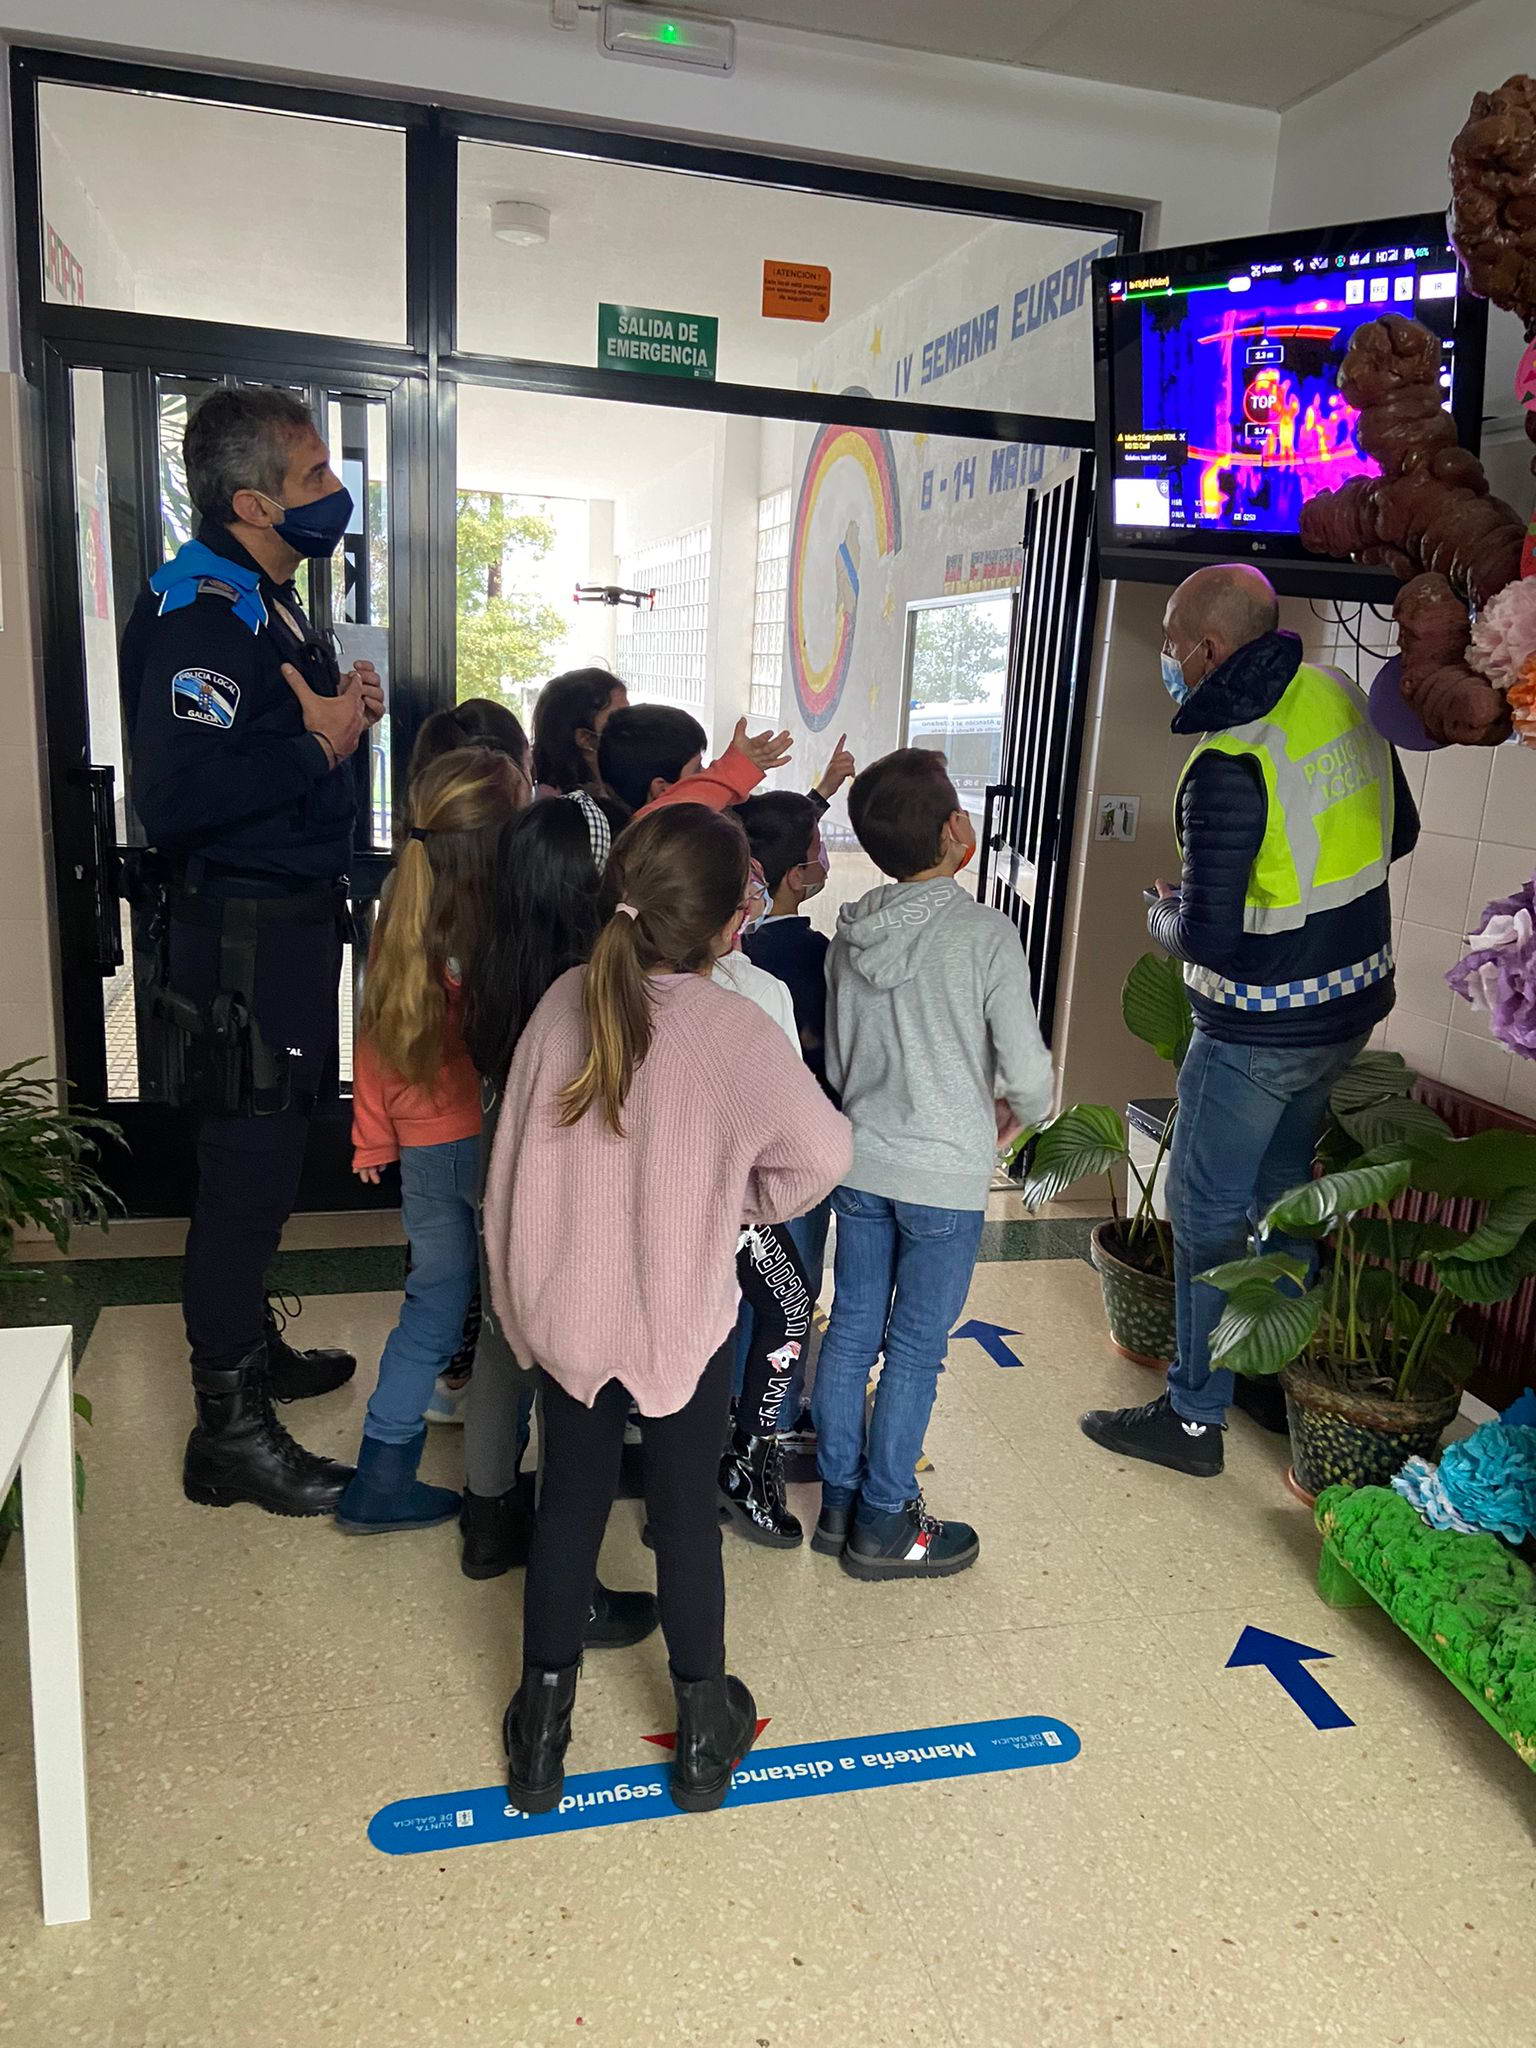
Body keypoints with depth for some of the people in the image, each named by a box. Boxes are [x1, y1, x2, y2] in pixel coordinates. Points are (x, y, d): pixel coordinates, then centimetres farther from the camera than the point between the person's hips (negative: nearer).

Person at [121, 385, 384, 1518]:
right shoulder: (200, 613, -19)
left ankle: (252, 1347, 39)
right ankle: (230, 1430, 12)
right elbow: (176, 797, -31)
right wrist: (321, 742, -22)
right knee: (248, 1174, -2)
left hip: (295, 920, 10)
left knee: (264, 1164, 21)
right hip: (242, 931, -10)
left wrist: (342, 705, 5)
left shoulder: (268, 600, 14)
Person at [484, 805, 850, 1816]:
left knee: (569, 1504, 19)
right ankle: (704, 1730, 34)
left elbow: (513, 1163, -3)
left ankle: (542, 1729, 33)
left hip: (567, 1310, 3)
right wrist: (747, 1199, 0)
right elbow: (823, 1153, -20)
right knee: (688, 1510, 16)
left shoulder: (566, 1003, -10)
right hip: (684, 1317, -3)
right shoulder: (740, 1031, -21)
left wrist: (518, 1296, 10)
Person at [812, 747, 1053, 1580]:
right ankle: (883, 1526, 20)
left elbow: (835, 1058, 8)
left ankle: (839, 1503, 28)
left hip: (859, 1163, 5)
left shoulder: (851, 932, 0)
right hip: (945, 1175, -5)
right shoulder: (984, 933, -17)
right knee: (916, 1348, 7)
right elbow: (1028, 1069, -14)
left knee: (851, 1328, 15)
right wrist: (1018, 1112, 7)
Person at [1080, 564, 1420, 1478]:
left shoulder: (1230, 767, -26)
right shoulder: (1339, 696, -1)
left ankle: (1195, 1417, 17)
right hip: (1355, 999, 9)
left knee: (1210, 1213, 5)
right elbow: (1398, 833, 12)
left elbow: (1208, 938, -24)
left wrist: (1163, 912, -4)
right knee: (1282, 1184, 23)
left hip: (1261, 1031, -8)